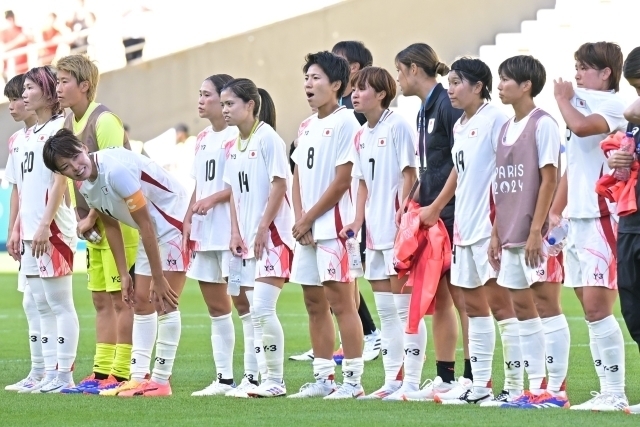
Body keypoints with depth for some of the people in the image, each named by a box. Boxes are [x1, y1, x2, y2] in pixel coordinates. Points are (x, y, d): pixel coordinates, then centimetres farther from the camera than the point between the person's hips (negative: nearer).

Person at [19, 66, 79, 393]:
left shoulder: (58, 128, -7)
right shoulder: (29, 135, 19)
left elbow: (60, 180, -14)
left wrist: (45, 224, -20)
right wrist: (18, 227, 16)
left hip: (53, 230, -9)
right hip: (31, 230, 9)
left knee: (59, 304, -6)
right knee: (42, 306, 9)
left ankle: (64, 375, -5)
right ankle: (50, 374, 11)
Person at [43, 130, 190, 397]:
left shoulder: (115, 170, -30)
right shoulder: (84, 184, -2)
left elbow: (146, 225, -26)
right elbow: (111, 226, 10)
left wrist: (158, 279, -22)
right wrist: (124, 274, 7)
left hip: (175, 224, -9)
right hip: (152, 233, 9)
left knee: (164, 302, -9)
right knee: (141, 302, 8)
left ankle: (161, 380, -5)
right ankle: (138, 377, 10)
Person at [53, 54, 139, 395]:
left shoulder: (104, 121, -16)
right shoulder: (69, 124, 10)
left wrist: (91, 219, -15)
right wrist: (80, 218, 2)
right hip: (95, 226, 9)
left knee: (121, 299, -5)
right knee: (101, 300, 11)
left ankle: (121, 375, -2)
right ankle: (101, 373, 16)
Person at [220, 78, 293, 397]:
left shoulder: (268, 138, -11)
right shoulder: (234, 146, 14)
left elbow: (279, 185, -14)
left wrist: (263, 229, -16)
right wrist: (236, 232, 7)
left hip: (271, 235, -8)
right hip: (248, 238, 8)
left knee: (262, 308, -14)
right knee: (256, 311, 7)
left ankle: (276, 380, -8)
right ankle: (266, 379, 10)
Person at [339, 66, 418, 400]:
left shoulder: (397, 127, -8)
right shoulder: (361, 136, 15)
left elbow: (408, 174, -11)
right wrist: (358, 221, 9)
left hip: (399, 231, -8)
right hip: (375, 232, 8)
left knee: (404, 305, -6)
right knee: (384, 311, 9)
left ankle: (411, 381, -4)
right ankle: (392, 381, 13)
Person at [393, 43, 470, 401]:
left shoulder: (447, 104, -11)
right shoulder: (425, 109, 17)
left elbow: (461, 161, -17)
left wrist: (436, 206, -16)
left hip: (452, 211, -10)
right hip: (432, 214, 10)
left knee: (462, 297, -7)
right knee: (439, 299, 9)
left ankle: (473, 378, -5)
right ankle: (445, 378, 13)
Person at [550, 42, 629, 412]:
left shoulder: (613, 105, -8)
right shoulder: (583, 106, 19)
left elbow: (582, 126, -29)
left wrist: (564, 99, -10)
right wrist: (555, 212, 19)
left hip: (604, 219, -9)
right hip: (578, 219, 9)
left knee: (597, 309, -12)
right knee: (593, 312, 7)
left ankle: (615, 393, -9)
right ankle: (608, 392, 9)